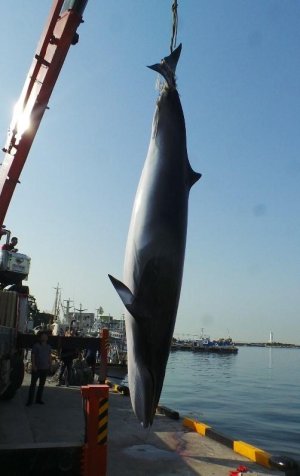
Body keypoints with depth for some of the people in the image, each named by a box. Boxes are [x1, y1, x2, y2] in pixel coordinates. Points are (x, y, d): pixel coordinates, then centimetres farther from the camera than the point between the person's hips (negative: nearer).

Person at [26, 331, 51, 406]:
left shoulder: (48, 347, 10)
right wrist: (33, 366, -15)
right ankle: (30, 400, 1)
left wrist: (50, 364, 8)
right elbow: (33, 356, -8)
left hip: (45, 369, 5)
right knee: (33, 384, -4)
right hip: (37, 368, -5)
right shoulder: (36, 346, -5)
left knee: (42, 384, 11)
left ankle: (38, 399, 21)